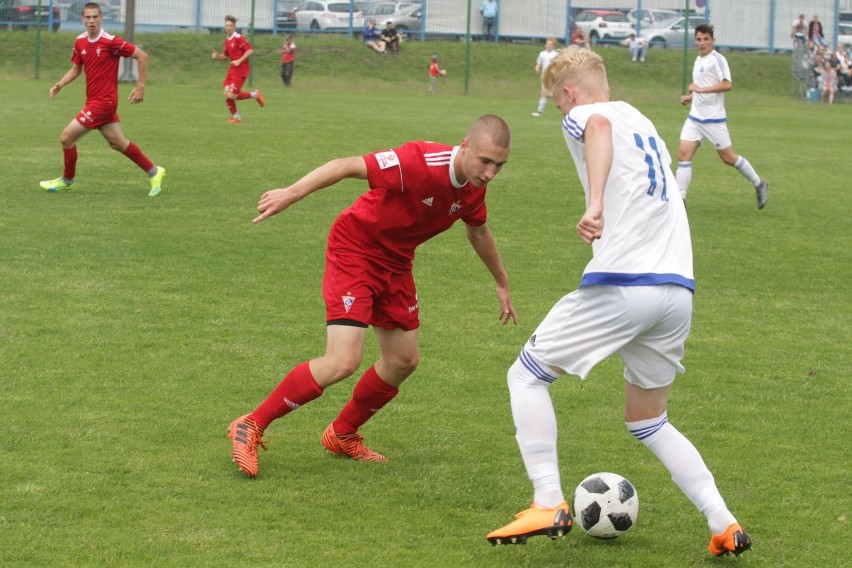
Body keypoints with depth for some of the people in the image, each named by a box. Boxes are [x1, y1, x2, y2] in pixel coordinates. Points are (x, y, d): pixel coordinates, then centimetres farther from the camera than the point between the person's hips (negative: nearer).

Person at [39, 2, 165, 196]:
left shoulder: (111, 41, -17)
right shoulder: (80, 42, 4)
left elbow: (142, 56, -13)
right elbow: (75, 69, 16)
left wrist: (140, 87, -14)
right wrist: (59, 85, -2)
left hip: (103, 102, -8)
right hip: (93, 100, 8)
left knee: (66, 137, -6)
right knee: (118, 143, 15)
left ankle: (66, 180, 16)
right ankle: (153, 172, 28)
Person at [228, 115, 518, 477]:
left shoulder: (474, 188, -4)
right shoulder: (420, 163, -30)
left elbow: (478, 232, 17)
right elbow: (348, 166, -32)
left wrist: (501, 283, 30)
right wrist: (292, 193, -42)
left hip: (395, 264, 8)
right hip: (354, 251, -8)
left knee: (404, 360, 11)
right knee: (343, 362, -19)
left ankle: (342, 435, 32)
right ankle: (250, 427, -6)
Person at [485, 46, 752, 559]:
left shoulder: (580, 116, 2)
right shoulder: (645, 125, 26)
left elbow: (600, 123, -23)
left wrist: (595, 204, -34)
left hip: (622, 286, -7)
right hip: (679, 291, 7)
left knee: (526, 376, 9)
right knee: (649, 422, 21)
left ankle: (549, 505, -3)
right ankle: (725, 525, 7)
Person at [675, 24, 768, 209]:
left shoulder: (717, 59, -12)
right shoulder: (698, 60, 14)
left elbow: (727, 85, -24)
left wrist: (701, 89, -23)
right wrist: (690, 97, 12)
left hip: (714, 118, -7)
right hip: (695, 116, 7)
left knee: (728, 158, 3)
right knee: (683, 154, -7)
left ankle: (759, 185, 23)